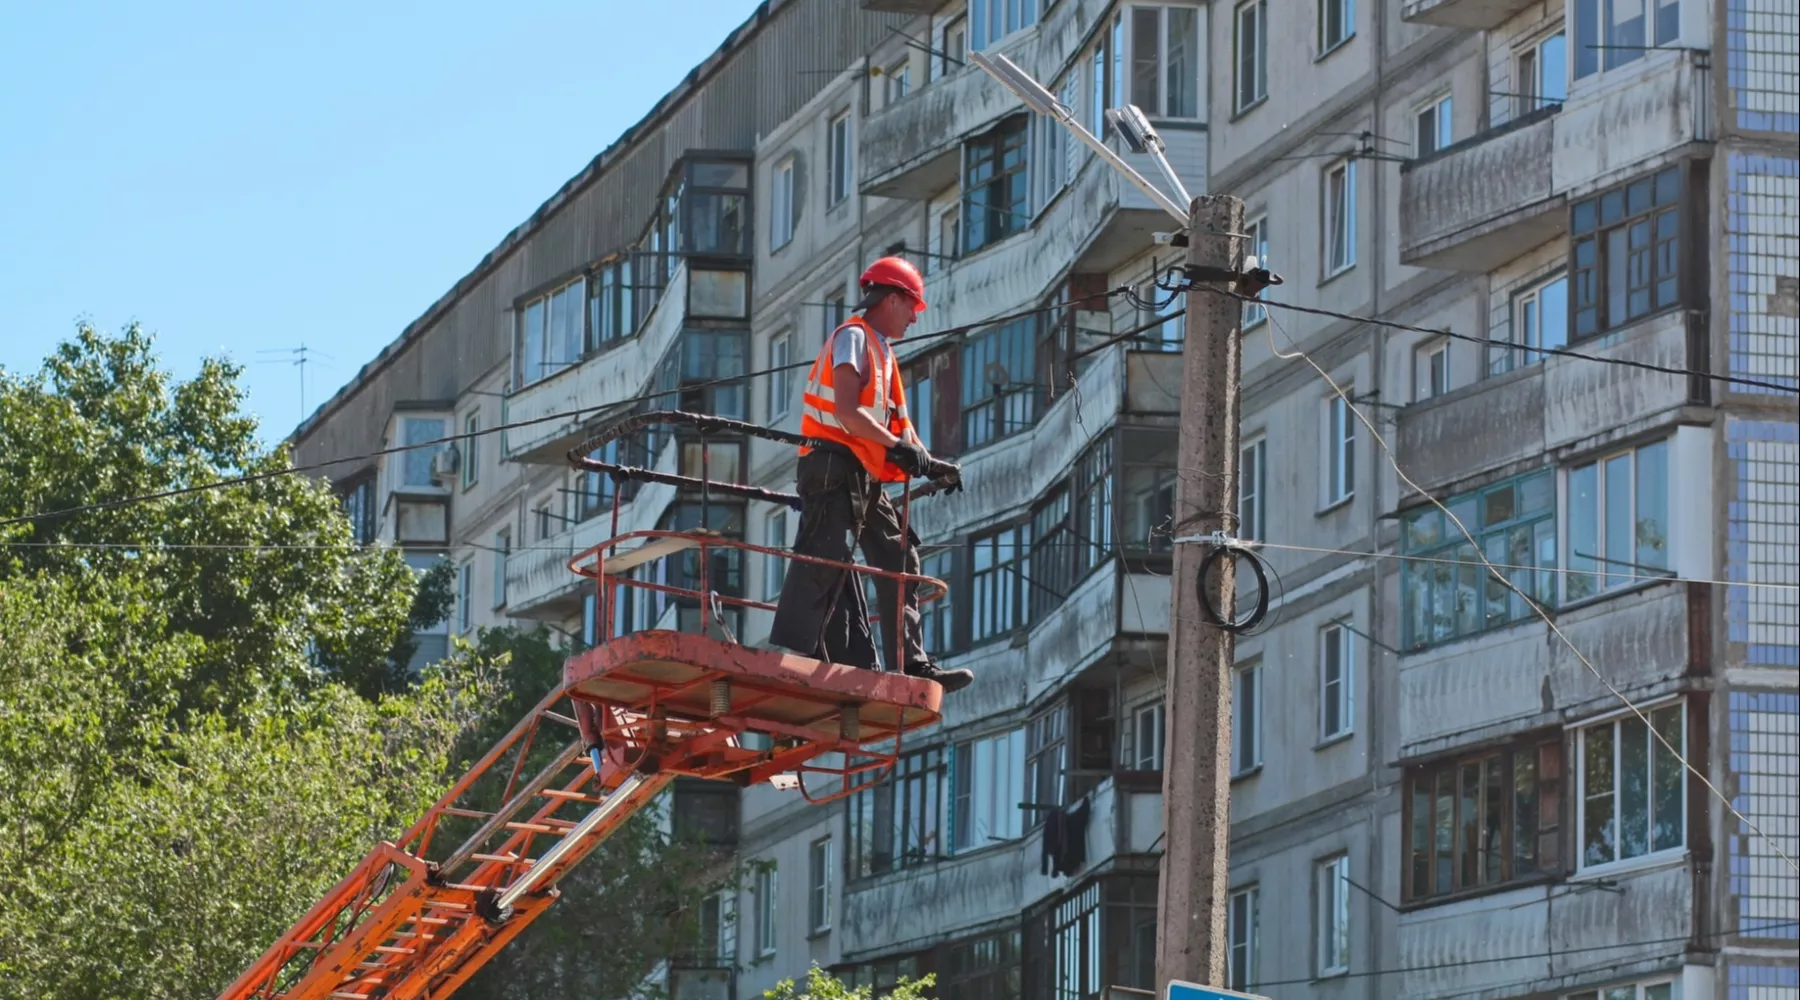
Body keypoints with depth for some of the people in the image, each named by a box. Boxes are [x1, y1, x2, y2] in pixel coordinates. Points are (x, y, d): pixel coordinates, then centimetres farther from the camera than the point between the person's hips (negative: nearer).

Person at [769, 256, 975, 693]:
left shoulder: (881, 350, 24)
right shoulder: (853, 337, -6)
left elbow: (895, 423, 20)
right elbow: (846, 411, -19)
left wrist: (929, 464, 7)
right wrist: (899, 447, -23)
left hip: (866, 478, 10)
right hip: (834, 468, -10)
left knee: (899, 560, 7)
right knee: (822, 563, -15)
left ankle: (912, 665, 7)